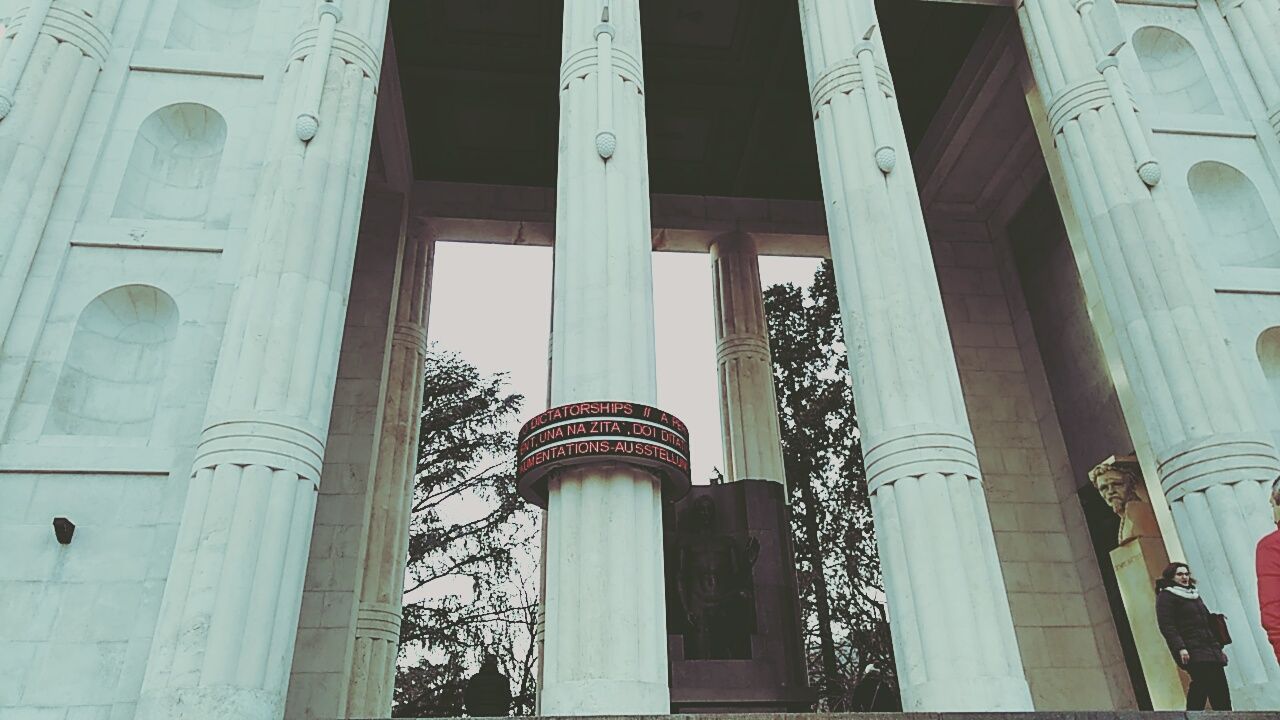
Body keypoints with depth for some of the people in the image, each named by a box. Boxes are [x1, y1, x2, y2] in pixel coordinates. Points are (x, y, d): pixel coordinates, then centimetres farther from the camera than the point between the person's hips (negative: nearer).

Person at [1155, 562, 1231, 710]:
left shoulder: (1194, 594, 23)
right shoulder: (1166, 596, -2)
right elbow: (1166, 626, -12)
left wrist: (1218, 647, 22)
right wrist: (1180, 648, -21)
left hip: (1210, 650, 8)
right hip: (1191, 651, -8)